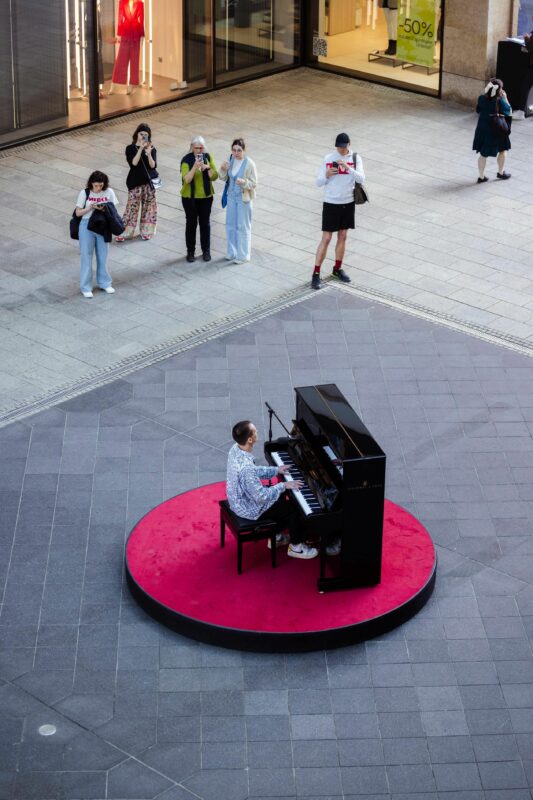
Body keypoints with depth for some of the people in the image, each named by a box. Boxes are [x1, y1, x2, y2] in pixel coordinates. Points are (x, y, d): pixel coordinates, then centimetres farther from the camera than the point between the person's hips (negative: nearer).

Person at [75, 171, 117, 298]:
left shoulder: (109, 192, -4)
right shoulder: (85, 193, -8)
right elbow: (78, 212, -5)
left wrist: (105, 209, -19)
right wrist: (90, 208, -20)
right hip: (87, 226, -2)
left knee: (102, 256, 12)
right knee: (86, 256, 3)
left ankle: (104, 283, 27)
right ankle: (85, 287, 10)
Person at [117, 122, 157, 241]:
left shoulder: (151, 148, 3)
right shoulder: (131, 148, -3)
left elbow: (153, 165, -7)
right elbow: (134, 162, -18)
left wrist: (149, 153, -22)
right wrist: (141, 149, -24)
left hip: (149, 182, 3)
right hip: (135, 183, -3)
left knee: (148, 207, 8)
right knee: (132, 207, -5)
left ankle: (146, 231, 21)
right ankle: (124, 232, 1)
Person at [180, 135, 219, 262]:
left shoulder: (208, 157, -3)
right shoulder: (186, 160, -13)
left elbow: (214, 177, -5)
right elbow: (186, 179, -22)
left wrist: (207, 167, -23)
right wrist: (195, 167, -33)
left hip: (206, 196, 2)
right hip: (190, 197, -2)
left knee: (205, 223, 10)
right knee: (191, 223, 7)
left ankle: (206, 251, 23)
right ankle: (190, 252, 19)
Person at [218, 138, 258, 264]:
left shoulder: (249, 164, -20)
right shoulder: (231, 159, -4)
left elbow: (254, 183, -14)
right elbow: (224, 178, 4)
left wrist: (243, 182, -33)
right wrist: (223, 169, -17)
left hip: (244, 198, -6)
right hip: (232, 197, 6)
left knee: (243, 226, 5)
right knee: (230, 225, 16)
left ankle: (242, 255, 18)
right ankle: (232, 252, 32)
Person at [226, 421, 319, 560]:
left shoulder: (236, 449, -9)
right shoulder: (246, 467, -38)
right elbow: (261, 496, -30)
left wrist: (275, 470, 9)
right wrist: (284, 485, -19)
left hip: (239, 499, 9)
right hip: (249, 509, -9)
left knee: (280, 496, 25)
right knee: (294, 509, 1)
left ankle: (276, 536, 36)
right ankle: (295, 547, 20)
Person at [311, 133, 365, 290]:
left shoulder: (355, 159, -3)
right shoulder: (328, 159, -7)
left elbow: (361, 179, -15)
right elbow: (318, 182, -4)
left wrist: (348, 168, -30)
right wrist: (326, 175, -25)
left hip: (348, 203, 3)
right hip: (331, 203, -3)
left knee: (342, 236, 13)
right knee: (326, 238, -3)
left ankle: (337, 269, 28)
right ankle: (316, 274, 2)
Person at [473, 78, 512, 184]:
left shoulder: (482, 98, -9)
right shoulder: (500, 101, -22)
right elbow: (509, 113, -9)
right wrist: (505, 99, -7)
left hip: (482, 130, 4)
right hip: (497, 132, -4)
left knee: (483, 154, 13)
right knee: (503, 150, 22)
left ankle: (481, 177, 19)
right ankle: (501, 172, 33)